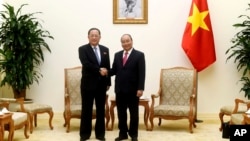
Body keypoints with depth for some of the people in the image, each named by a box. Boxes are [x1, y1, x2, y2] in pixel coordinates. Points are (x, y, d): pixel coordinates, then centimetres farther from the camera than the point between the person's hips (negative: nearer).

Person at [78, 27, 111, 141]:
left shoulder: (105, 50, 10)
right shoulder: (82, 49, -3)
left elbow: (107, 67, 9)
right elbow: (86, 64, -19)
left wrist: (108, 82, 5)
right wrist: (99, 70, -23)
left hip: (101, 84, 4)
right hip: (88, 84, -4)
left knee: (101, 109, 9)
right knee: (86, 110, 4)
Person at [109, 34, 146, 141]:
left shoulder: (139, 55, -4)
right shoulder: (117, 55, 11)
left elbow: (141, 73, -10)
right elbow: (114, 70, 8)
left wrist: (140, 88, -17)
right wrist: (106, 72, -15)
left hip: (133, 90, -4)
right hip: (120, 89, 4)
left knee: (133, 113, 8)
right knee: (121, 113, 11)